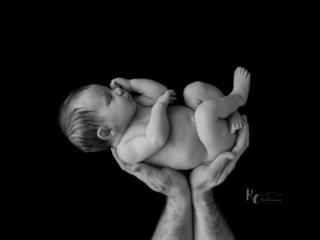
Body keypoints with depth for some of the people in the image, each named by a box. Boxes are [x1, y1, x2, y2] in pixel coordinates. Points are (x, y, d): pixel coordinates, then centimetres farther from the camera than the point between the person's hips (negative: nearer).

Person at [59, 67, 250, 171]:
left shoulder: (132, 110, 5)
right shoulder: (128, 149, -22)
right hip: (211, 149, -8)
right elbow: (157, 138, -39)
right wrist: (160, 104, -26)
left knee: (195, 88, 3)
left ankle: (232, 114, 3)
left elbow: (162, 91, 6)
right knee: (206, 108, -33)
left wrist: (132, 83, -4)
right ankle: (238, 96, -1)